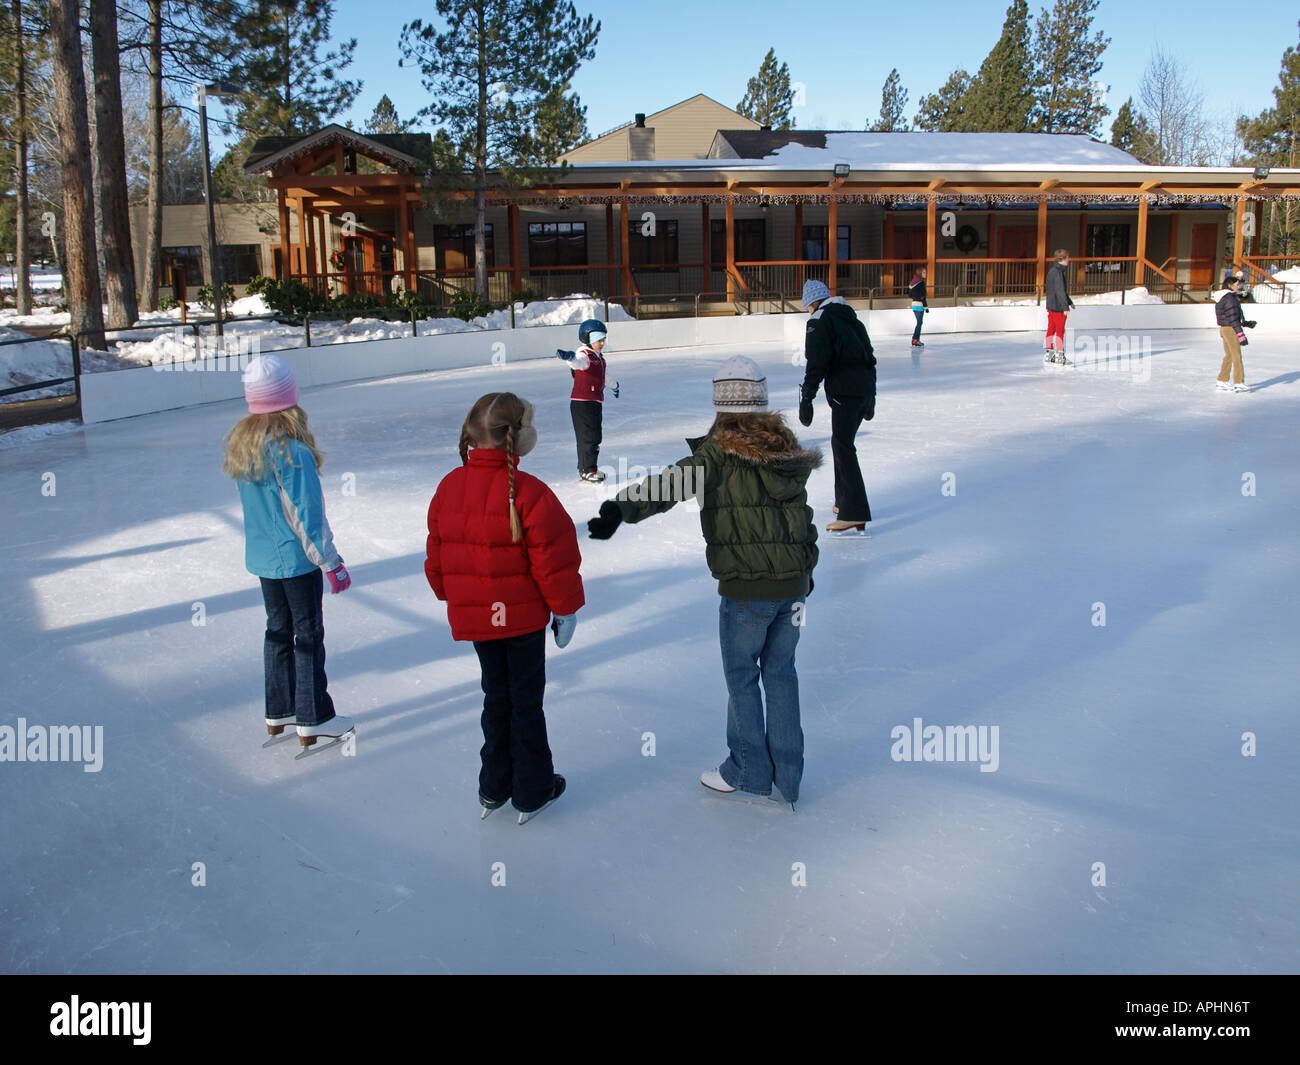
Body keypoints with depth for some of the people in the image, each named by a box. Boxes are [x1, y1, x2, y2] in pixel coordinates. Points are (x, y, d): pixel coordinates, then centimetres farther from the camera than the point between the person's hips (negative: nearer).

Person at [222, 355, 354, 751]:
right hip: (297, 559, -7)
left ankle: (279, 712, 30)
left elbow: (251, 503, 11)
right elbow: (306, 514, -20)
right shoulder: (292, 451, -23)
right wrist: (330, 562, -12)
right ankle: (312, 721, 13)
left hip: (262, 557, 7)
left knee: (278, 630, 19)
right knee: (308, 635, 5)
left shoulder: (241, 444, 1)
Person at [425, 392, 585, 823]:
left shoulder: (448, 487, -2)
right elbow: (554, 560, -15)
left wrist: (451, 597, 23)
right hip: (522, 615, -5)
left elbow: (436, 556, 9)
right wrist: (566, 609, -2)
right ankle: (532, 792, 21)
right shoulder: (529, 492, -20)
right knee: (526, 701, 9)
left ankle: (494, 788, 30)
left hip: (472, 614, 5)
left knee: (496, 697, 20)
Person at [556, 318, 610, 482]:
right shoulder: (584, 355, -14)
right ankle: (587, 470, 0)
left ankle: (584, 468, 26)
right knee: (589, 436, -7)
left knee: (595, 437, 15)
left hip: (595, 403, 10)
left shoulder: (598, 357, 15)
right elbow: (577, 362, -39)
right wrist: (568, 357, -63)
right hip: (582, 403, -10)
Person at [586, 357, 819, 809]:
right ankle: (787, 774, 26)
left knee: (741, 677, 12)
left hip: (746, 589, -6)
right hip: (794, 584, 6)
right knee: (780, 673, 18)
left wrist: (620, 508, -36)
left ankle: (750, 770, 25)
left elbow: (671, 484, -28)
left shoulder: (718, 454, -11)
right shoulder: (786, 450, 9)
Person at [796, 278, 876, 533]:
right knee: (842, 443, 20)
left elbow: (816, 364, -14)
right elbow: (869, 356, 24)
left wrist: (806, 398, -12)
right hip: (865, 387, 9)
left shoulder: (819, 321, -4)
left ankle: (854, 514, -14)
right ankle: (845, 501, 28)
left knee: (842, 447, -9)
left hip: (844, 392, -9)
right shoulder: (850, 318, 21)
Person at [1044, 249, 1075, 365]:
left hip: (1051, 305, 9)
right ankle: (1060, 355, 0)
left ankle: (1048, 353, 16)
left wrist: (1070, 302, 30)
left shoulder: (1052, 270, 14)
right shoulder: (1058, 272, -17)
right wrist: (1065, 307, -21)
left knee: (1051, 329, 12)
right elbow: (1060, 291, -22)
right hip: (1058, 306, -9)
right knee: (1060, 330, -3)